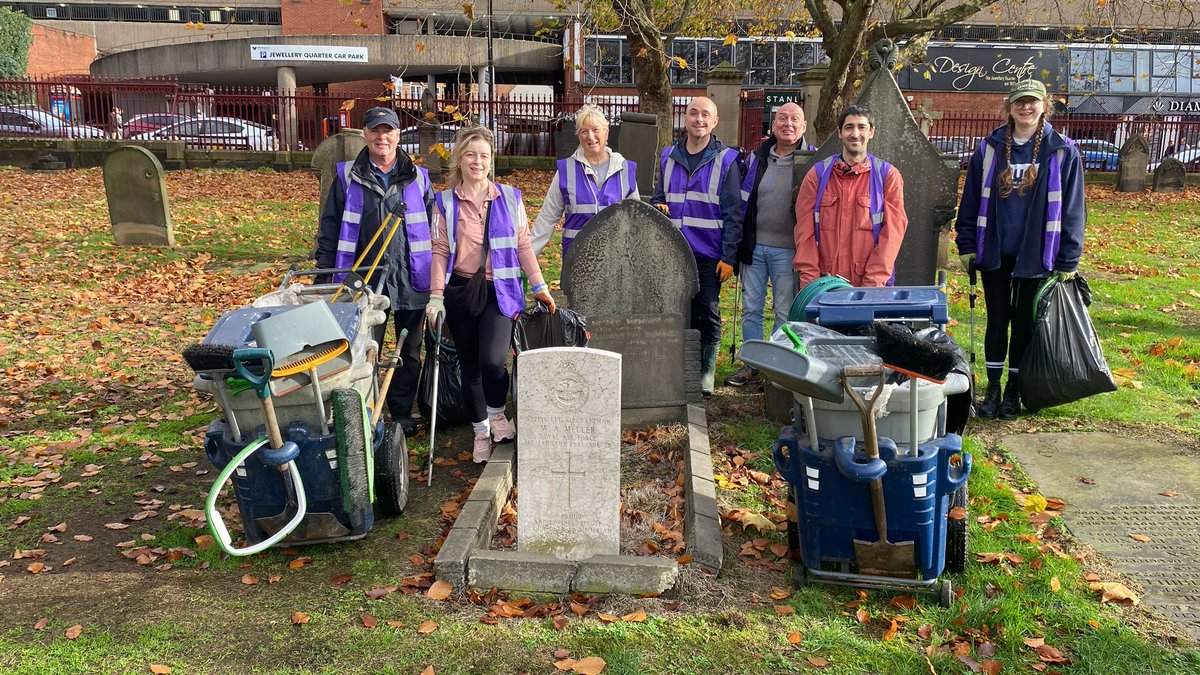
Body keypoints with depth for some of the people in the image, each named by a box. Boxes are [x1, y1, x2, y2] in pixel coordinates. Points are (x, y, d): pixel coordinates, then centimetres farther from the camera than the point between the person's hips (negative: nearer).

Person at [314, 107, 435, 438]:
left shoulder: (418, 178, 7)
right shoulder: (348, 176, 3)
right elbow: (329, 227, 5)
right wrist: (325, 274, 0)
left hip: (411, 281, 2)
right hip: (365, 280, -1)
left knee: (410, 352, 10)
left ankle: (402, 412, 25)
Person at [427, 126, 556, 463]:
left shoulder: (509, 197, 4)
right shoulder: (445, 202, 4)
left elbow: (523, 245, 6)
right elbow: (440, 250, 1)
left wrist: (540, 287, 6)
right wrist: (436, 296, -5)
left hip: (500, 291, -1)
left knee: (493, 360, -19)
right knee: (470, 366, 9)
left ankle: (497, 414, 11)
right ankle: (481, 431, 25)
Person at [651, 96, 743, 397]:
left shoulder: (726, 160, -1)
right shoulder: (668, 156, 10)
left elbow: (733, 213, -4)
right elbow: (658, 196, 21)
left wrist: (729, 257, -9)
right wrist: (658, 207, -3)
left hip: (709, 255, -3)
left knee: (707, 315, 2)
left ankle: (705, 377, 13)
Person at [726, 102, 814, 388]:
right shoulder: (756, 158, 7)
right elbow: (742, 200, 15)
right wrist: (739, 243, 10)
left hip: (788, 249, -3)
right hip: (754, 246, 4)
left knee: (785, 313, 5)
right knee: (750, 308, 10)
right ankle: (750, 364, 22)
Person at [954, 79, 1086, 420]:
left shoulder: (1062, 152, -3)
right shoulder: (989, 149, 2)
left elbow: (1072, 209, -2)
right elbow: (970, 200, 7)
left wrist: (1068, 261, -4)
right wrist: (967, 245, 2)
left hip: (1035, 255, -1)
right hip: (994, 252, 2)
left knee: (1024, 324, 7)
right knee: (997, 321, 8)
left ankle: (1014, 392, 19)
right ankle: (992, 389, 19)